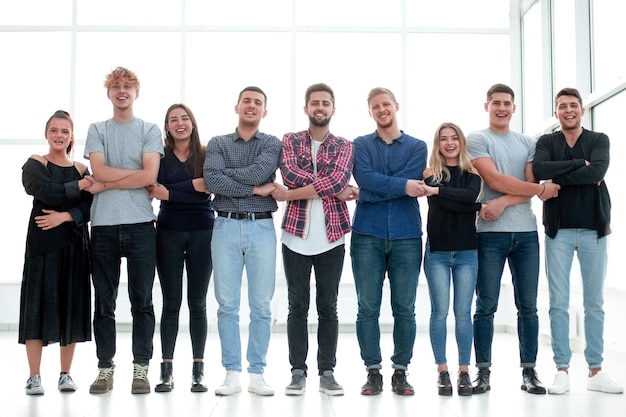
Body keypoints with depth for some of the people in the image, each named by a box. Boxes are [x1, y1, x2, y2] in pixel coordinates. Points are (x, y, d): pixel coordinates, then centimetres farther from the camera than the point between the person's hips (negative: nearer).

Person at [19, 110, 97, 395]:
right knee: (39, 304, -3)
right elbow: (46, 193, -15)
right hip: (43, 243, -3)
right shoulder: (35, 164, 4)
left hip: (75, 244, 3)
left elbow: (90, 207, -1)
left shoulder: (82, 169, 11)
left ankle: (65, 374, 12)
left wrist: (65, 216, -16)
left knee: (71, 305, 4)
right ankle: (34, 377, 2)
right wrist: (80, 186, -10)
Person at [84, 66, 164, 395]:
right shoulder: (97, 130, 13)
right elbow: (99, 172, -3)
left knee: (142, 301, 2)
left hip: (140, 224, -1)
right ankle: (105, 368, 14)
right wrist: (135, 172, -4)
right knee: (104, 303, 5)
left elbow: (149, 176, -7)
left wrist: (108, 183, -4)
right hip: (103, 226, 2)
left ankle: (141, 368, 10)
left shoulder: (150, 130, 8)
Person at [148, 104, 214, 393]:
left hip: (202, 232, 0)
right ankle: (167, 371, 5)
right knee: (171, 302, 1)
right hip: (169, 233, 0)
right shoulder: (161, 156, 6)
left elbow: (206, 193, -8)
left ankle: (198, 370, 9)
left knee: (197, 302, 4)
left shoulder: (206, 154, 5)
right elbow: (157, 192, -8)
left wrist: (170, 193, -10)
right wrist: (194, 185, -13)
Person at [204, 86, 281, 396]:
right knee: (227, 304, 2)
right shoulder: (217, 144, 11)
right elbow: (212, 180, -7)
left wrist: (225, 176, -5)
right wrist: (254, 189, -11)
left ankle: (256, 373, 10)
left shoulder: (272, 144, 9)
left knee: (261, 305, 2)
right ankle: (232, 373, 10)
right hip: (226, 227, 1)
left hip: (262, 227, 0)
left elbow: (259, 172, -12)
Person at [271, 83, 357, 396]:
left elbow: (337, 179, -13)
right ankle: (297, 373, 11)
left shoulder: (344, 146, 7)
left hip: (331, 237, 0)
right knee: (297, 306, 4)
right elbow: (290, 173, -12)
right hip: (296, 235, 0)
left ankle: (327, 373, 14)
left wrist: (289, 194, -14)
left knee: (328, 307, 6)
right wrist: (335, 190, -14)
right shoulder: (290, 141, 8)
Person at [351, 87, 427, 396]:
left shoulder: (417, 147, 11)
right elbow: (365, 178, -8)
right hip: (367, 235, 0)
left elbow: (413, 185, -6)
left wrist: (373, 191, -9)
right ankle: (373, 372, 10)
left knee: (405, 309, 3)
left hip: (406, 235, 0)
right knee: (368, 308, 0)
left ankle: (401, 372, 13)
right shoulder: (360, 145, 11)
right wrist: (402, 186, -13)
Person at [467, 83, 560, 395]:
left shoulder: (528, 143, 16)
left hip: (526, 232, 4)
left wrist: (503, 202, -14)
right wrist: (541, 189, -4)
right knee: (486, 307, -2)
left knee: (528, 306, 5)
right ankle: (483, 372, 5)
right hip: (491, 232, -4)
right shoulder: (477, 139, 4)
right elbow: (494, 179, -8)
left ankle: (529, 372, 11)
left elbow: (532, 184, 3)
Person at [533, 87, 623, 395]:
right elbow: (538, 170, -14)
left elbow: (598, 171, -14)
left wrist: (558, 178, -13)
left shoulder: (599, 140, 6)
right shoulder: (546, 142, 8)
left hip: (593, 229, 0)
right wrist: (578, 165, -13)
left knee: (594, 303, 5)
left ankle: (595, 371, 12)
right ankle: (562, 370, 5)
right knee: (558, 303, -1)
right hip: (558, 231, 0)